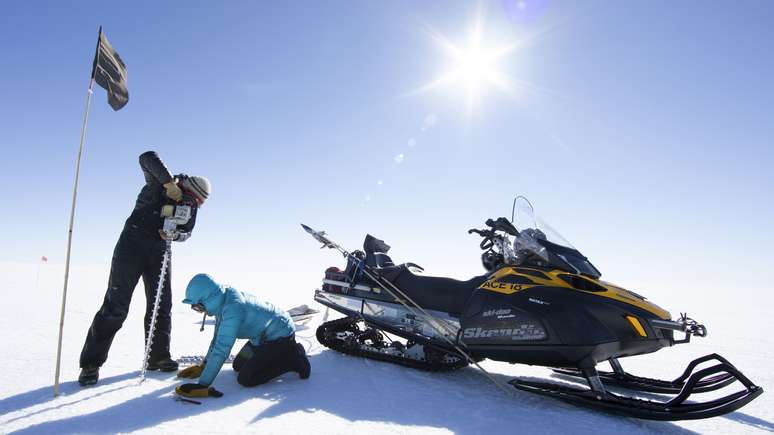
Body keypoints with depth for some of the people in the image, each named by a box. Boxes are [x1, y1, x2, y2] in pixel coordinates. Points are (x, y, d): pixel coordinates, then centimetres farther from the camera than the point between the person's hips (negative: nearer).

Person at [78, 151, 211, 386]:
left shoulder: (191, 207, 4)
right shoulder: (159, 185, -11)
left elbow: (187, 232, 9)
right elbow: (147, 158, -26)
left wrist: (175, 234, -14)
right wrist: (169, 182, -33)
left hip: (160, 251, 6)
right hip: (132, 245, -5)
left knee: (161, 304, 4)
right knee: (116, 305, -7)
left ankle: (158, 356, 17)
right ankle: (91, 363, 3)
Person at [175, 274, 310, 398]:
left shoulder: (232, 309, -33)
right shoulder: (222, 302, -4)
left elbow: (221, 350, -33)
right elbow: (218, 337, 11)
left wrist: (202, 385, -28)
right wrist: (203, 365, 14)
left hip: (281, 336, -10)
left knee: (246, 379, -13)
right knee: (238, 366, 17)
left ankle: (294, 360, -3)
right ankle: (288, 352, 21)